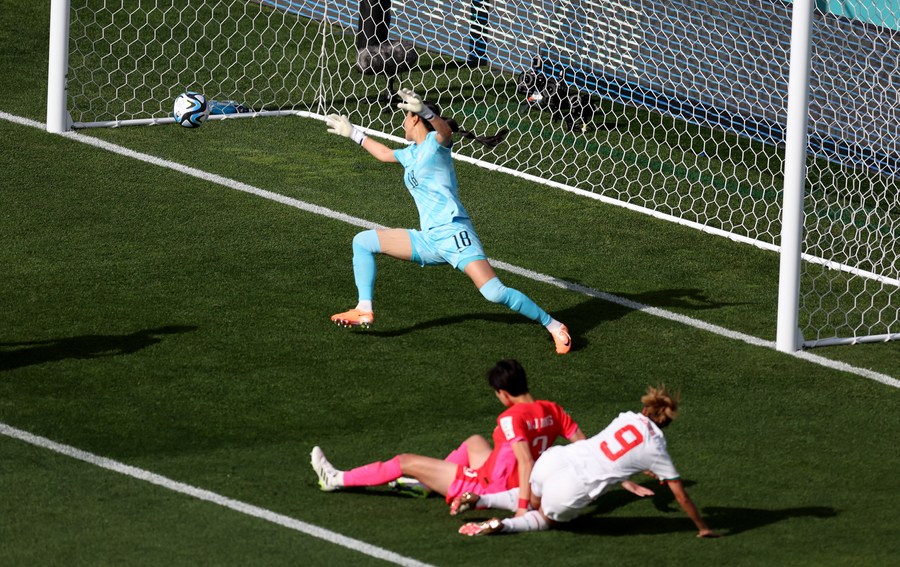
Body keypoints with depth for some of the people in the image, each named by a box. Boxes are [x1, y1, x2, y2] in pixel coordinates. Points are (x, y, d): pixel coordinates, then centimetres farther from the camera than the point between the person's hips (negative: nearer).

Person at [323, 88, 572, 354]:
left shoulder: (434, 143, -3)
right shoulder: (412, 153, 22)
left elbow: (446, 131, -29)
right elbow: (385, 154, 44)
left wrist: (425, 111, -48)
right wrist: (353, 133, 49)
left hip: (452, 232, -9)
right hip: (429, 240, 9)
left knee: (494, 292, -23)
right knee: (362, 241, 10)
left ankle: (554, 327, -14)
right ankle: (364, 310, 5)